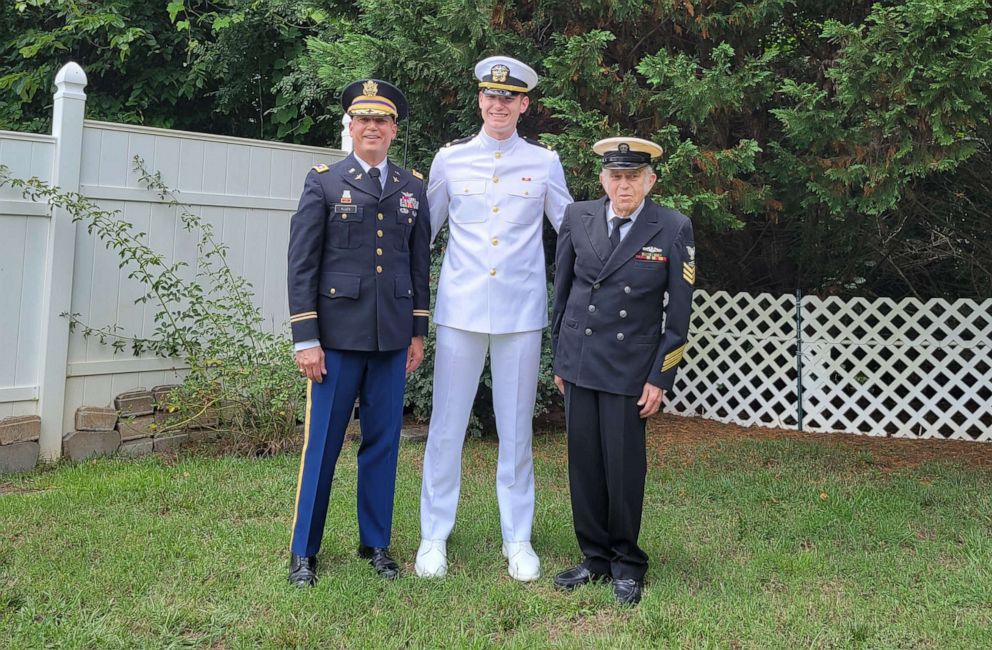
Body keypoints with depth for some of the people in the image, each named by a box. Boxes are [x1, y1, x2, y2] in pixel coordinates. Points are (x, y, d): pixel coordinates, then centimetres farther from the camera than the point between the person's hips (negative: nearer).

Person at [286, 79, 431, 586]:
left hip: (393, 338, 3)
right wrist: (305, 339, -9)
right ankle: (303, 551, 17)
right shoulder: (323, 182, 0)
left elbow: (420, 263, 13)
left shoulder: (413, 188, 10)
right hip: (337, 335, -3)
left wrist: (418, 332, 9)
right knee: (322, 444, 3)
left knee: (383, 443, 10)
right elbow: (301, 263, -4)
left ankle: (376, 543, 24)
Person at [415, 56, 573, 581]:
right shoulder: (450, 159, 6)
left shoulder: (544, 163, 5)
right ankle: (434, 537, 19)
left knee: (516, 430, 8)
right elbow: (423, 230, 13)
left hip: (521, 313, 0)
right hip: (460, 311, 0)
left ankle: (517, 540, 22)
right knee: (446, 427, 4)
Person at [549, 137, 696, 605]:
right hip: (579, 362, 3)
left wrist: (660, 378, -6)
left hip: (630, 367, -3)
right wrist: (559, 358, 10)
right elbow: (562, 291, 10)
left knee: (624, 465, 1)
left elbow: (679, 312, -3)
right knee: (584, 462, 7)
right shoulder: (578, 218, 3)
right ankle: (595, 557, 23)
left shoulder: (674, 229, -5)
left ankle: (627, 564, 19)